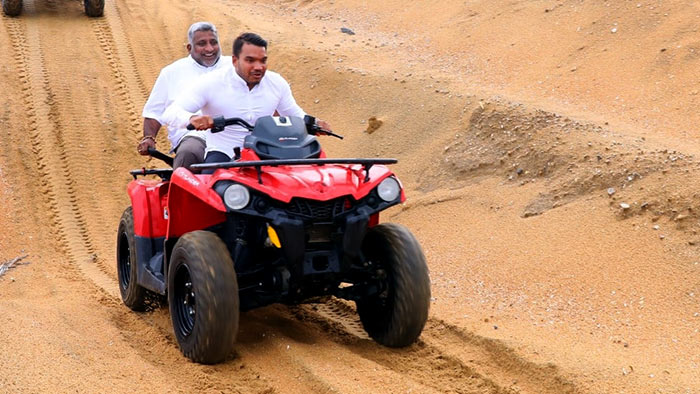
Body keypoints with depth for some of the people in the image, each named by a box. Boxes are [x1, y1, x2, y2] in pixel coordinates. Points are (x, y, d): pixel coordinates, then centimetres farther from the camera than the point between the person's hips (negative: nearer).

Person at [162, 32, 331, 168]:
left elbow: (295, 114, 23)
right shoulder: (211, 83, -7)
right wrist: (192, 118, -35)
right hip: (222, 153, -4)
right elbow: (171, 113, -11)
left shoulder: (277, 83, 6)